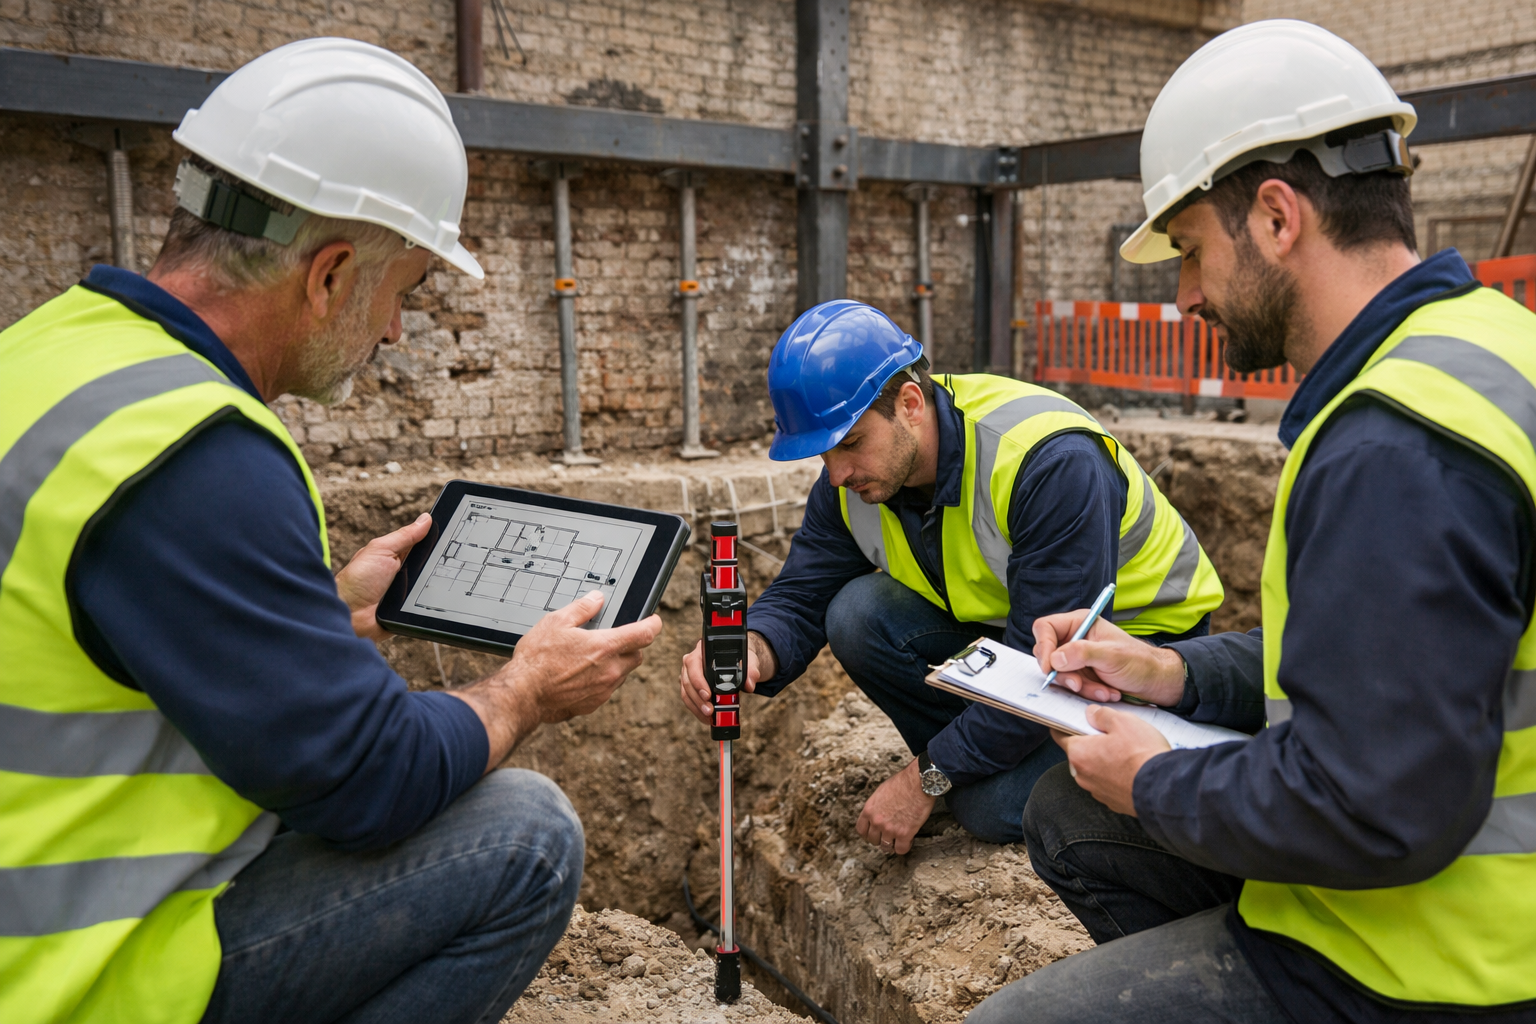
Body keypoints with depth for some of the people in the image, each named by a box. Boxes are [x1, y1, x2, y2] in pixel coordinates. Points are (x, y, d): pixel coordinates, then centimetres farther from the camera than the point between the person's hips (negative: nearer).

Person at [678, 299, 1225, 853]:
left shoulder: (1052, 461, -33)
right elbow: (799, 598, -6)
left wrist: (926, 780, -26)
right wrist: (753, 653, -32)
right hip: (1000, 624, 6)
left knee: (993, 807, -26)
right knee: (858, 614, -20)